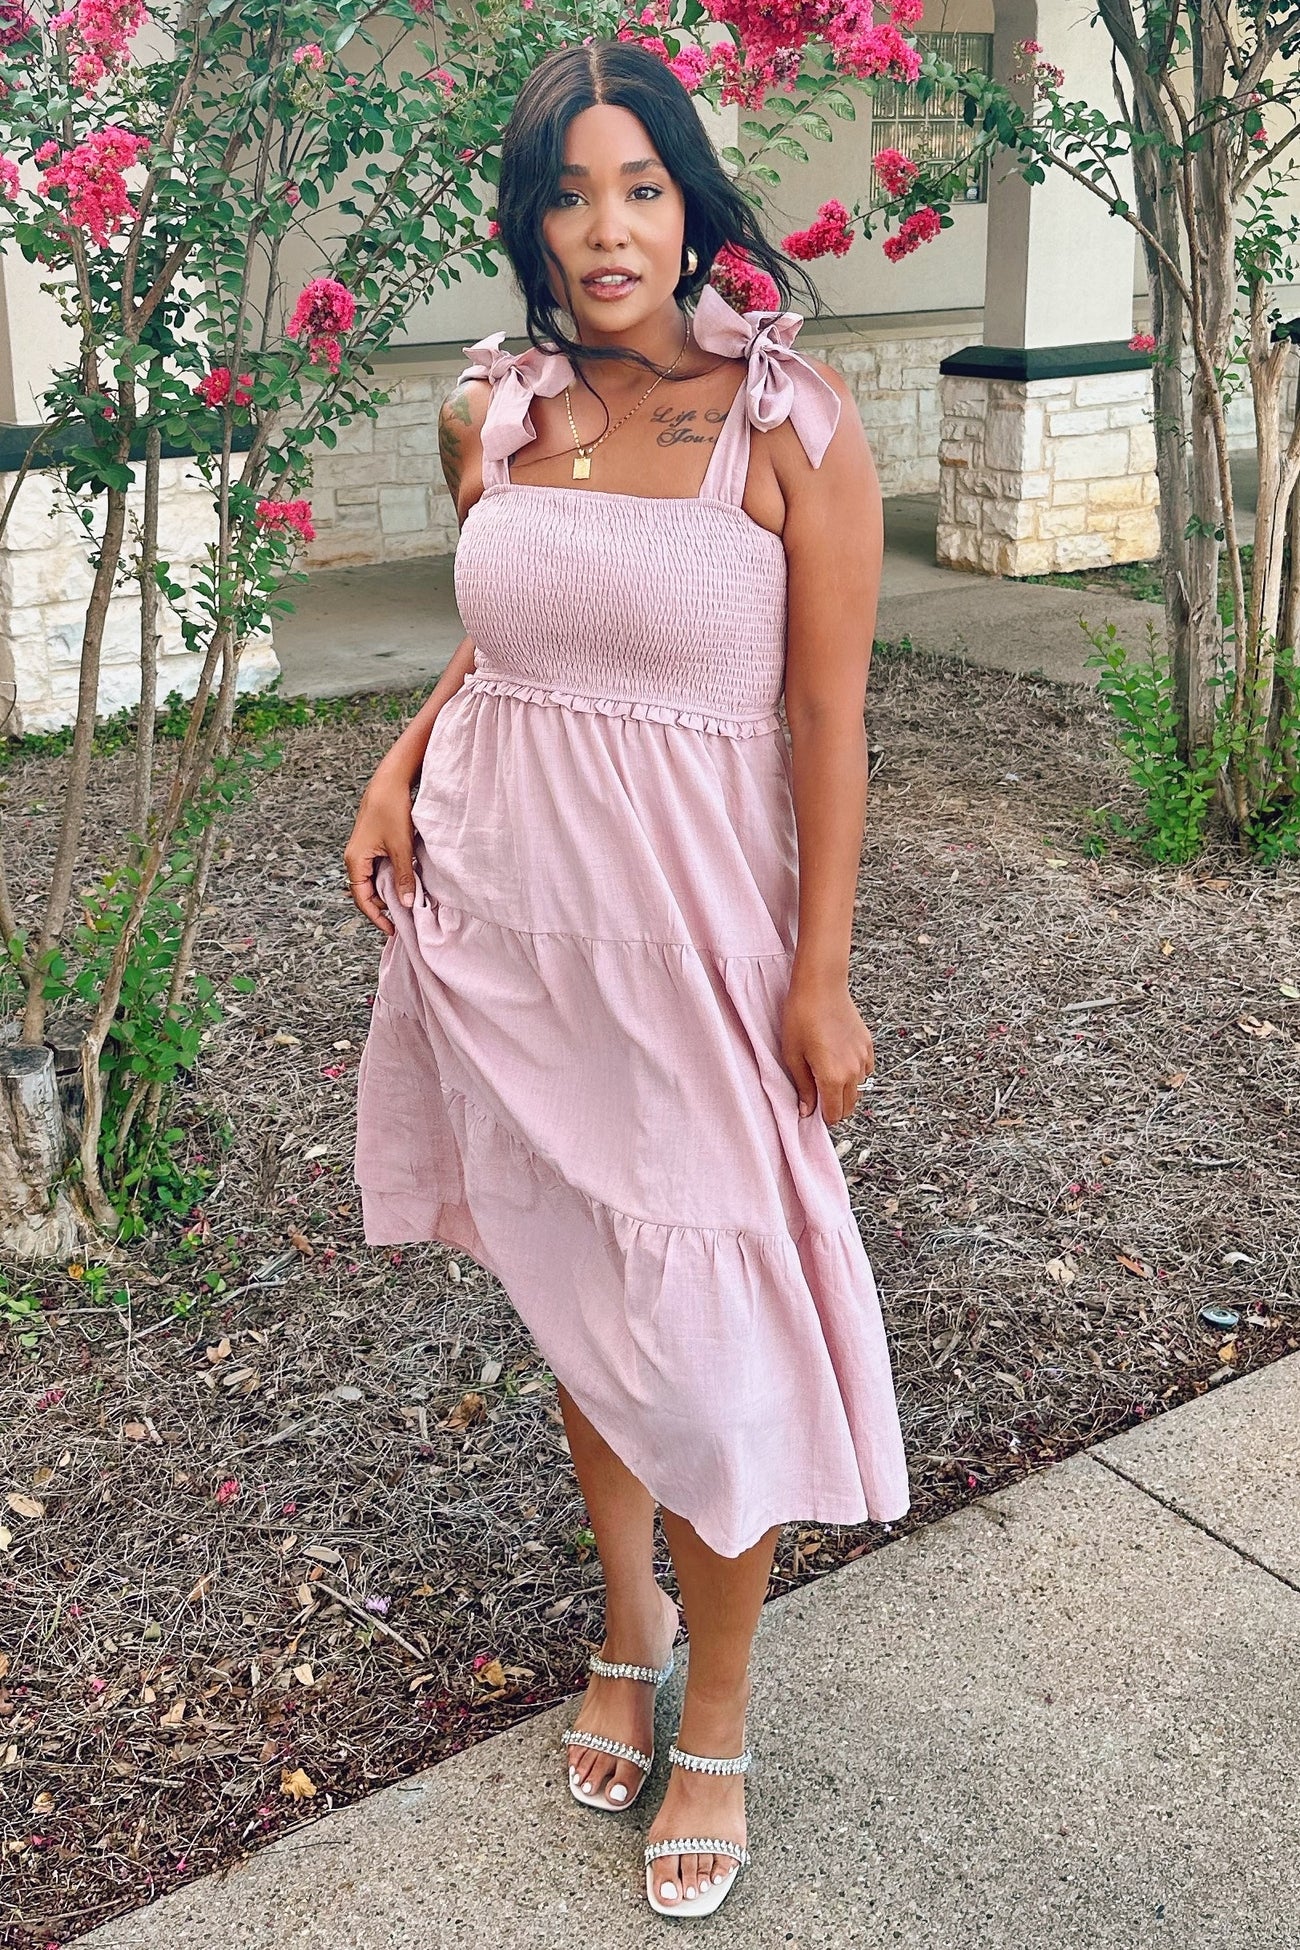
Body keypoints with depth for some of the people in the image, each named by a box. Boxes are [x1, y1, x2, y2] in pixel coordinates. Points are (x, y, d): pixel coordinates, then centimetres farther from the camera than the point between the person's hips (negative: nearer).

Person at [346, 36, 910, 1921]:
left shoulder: (790, 422, -10)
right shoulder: (493, 415, 3)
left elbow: (829, 718, -9)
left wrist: (824, 972, -10)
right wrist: (404, 759, 4)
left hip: (687, 922, -4)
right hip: (505, 907, 5)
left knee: (703, 1333, 3)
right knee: (573, 1292, 17)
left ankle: (718, 1725, 26)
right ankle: (630, 1622, 41)